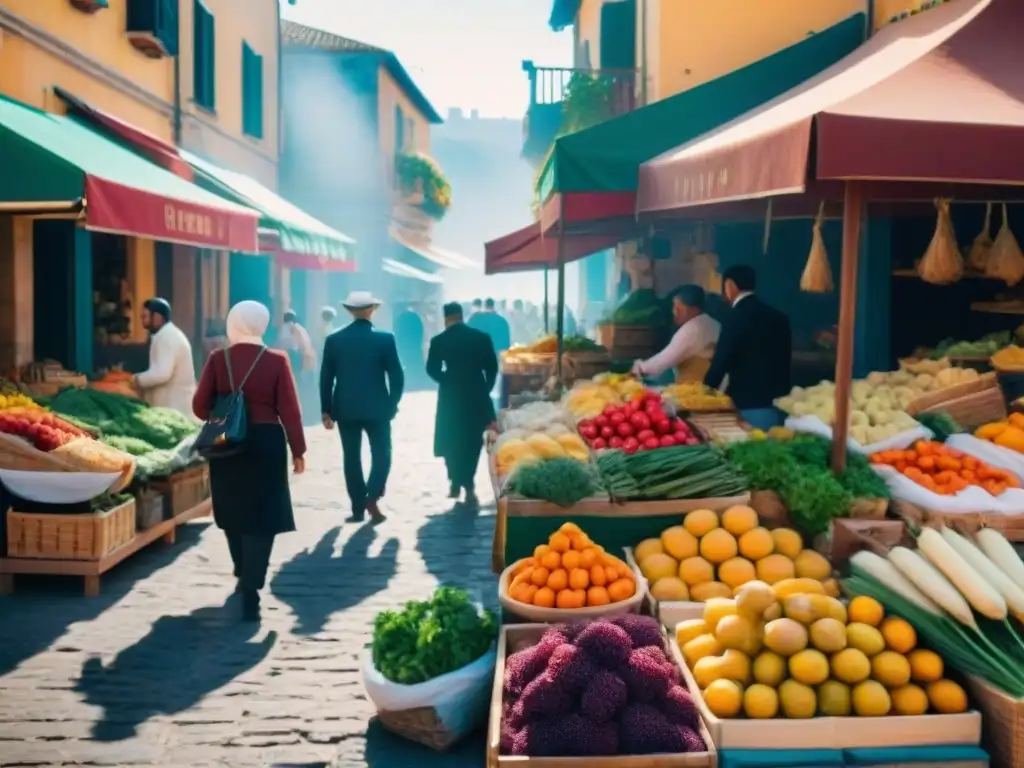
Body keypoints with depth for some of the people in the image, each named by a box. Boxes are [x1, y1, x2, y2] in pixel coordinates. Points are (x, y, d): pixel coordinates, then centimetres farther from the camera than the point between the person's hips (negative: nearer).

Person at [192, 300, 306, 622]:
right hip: (265, 444, -2)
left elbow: (200, 406, -2)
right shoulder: (277, 360, -7)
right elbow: (289, 410, -8)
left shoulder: (218, 359, -3)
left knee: (234, 514, 20)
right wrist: (297, 450, 1)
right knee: (261, 518, 1)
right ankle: (250, 593, -6)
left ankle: (244, 577, 37)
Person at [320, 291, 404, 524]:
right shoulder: (385, 339, -6)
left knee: (352, 457, 10)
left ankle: (358, 508, 11)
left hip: (346, 408, 2)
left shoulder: (334, 340, -1)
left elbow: (326, 378, 0)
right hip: (377, 408, -2)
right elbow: (397, 376, -6)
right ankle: (372, 497, -8)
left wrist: (326, 410, 7)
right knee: (381, 454, 11)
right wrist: (392, 404, 6)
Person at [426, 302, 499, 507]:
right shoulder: (482, 337, -1)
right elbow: (492, 367, 0)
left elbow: (432, 369, -3)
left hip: (450, 396, -1)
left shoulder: (439, 341, -6)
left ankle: (457, 483, 17)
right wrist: (485, 390, 11)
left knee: (452, 441, 14)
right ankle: (467, 485, 6)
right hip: (477, 394, 1)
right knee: (472, 441, 10)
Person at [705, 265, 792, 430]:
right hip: (779, 403, 7)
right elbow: (785, 360, 17)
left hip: (751, 405, -7)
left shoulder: (736, 317, -12)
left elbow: (721, 362, -10)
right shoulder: (778, 316, 10)